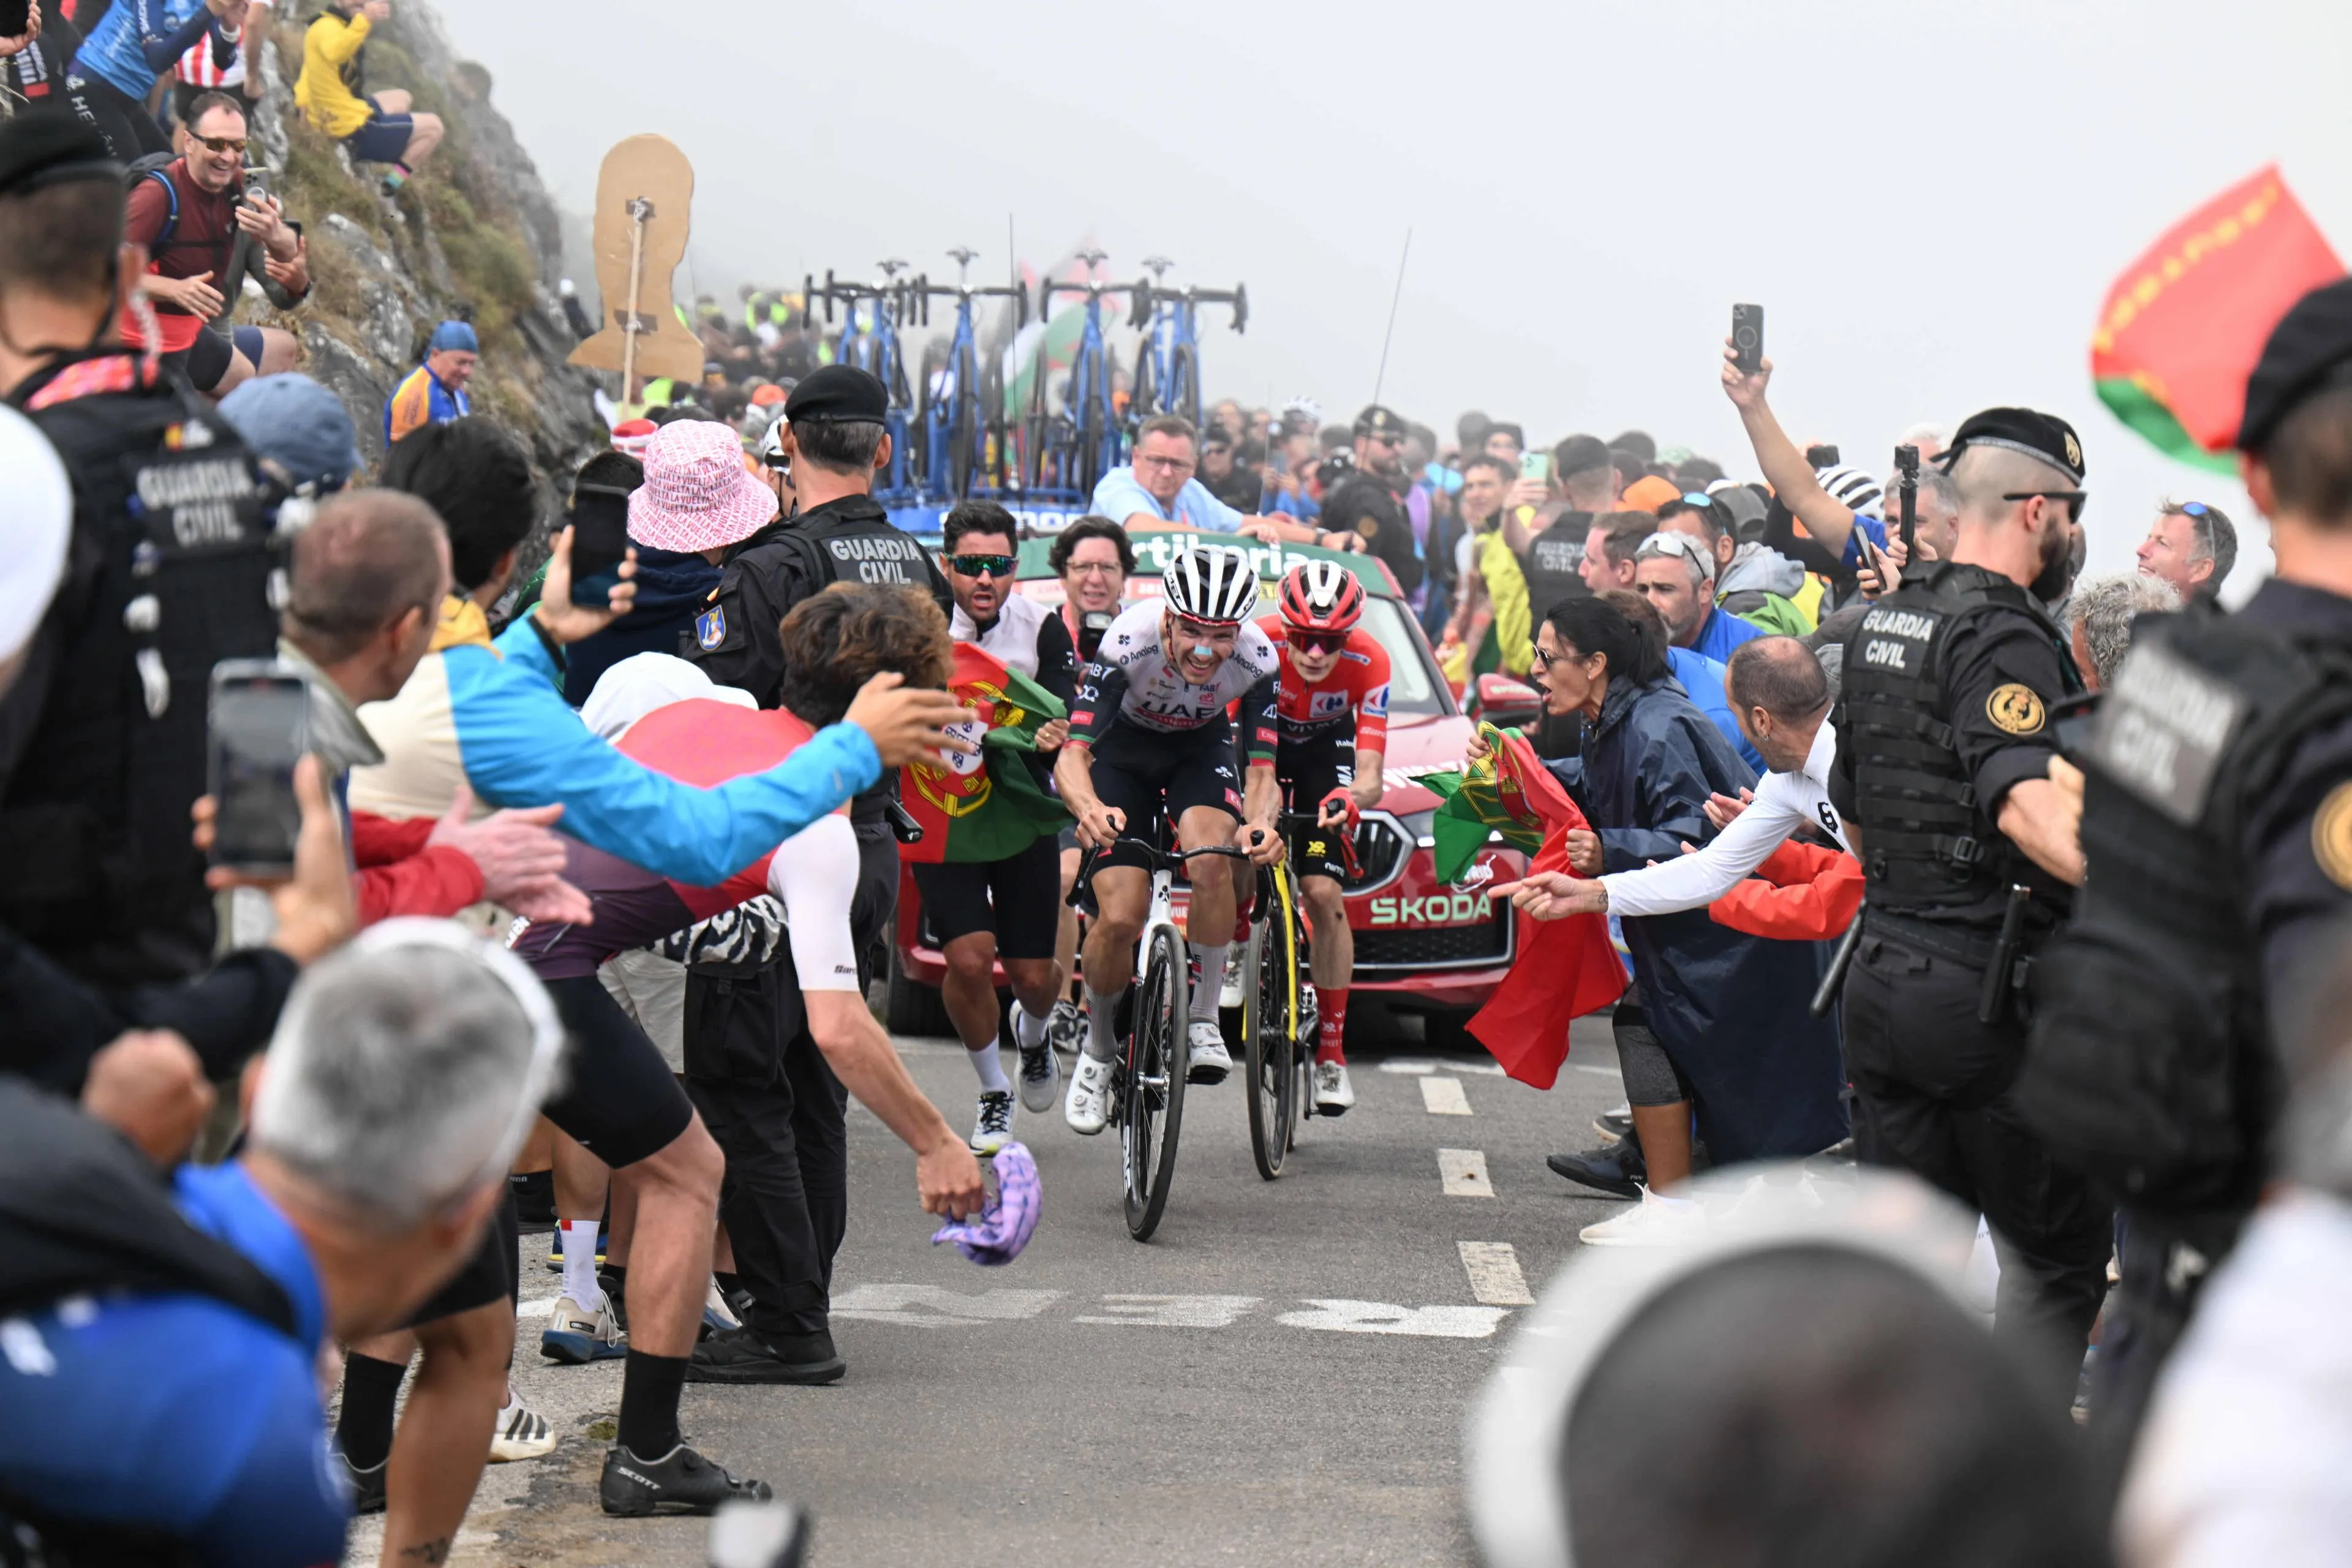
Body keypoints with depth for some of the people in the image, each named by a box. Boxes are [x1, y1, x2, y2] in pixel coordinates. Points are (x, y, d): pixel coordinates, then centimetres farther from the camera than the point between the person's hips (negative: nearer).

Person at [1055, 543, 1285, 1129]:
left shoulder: (1257, 659, -29)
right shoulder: (1128, 642, -35)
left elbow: (1261, 770, -26)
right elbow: (1073, 754, -37)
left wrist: (1261, 822, -49)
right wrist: (1090, 808, -59)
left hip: (1200, 750, 1)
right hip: (1124, 749, -1)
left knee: (1211, 855, -32)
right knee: (1119, 919, -16)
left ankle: (1204, 1021, -16)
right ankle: (1099, 1048, 12)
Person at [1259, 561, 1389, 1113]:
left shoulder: (1368, 662, -31)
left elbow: (1370, 777, -34)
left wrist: (1350, 797, -56)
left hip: (1327, 748, -1)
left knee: (1323, 895, -12)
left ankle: (1332, 1051, -6)